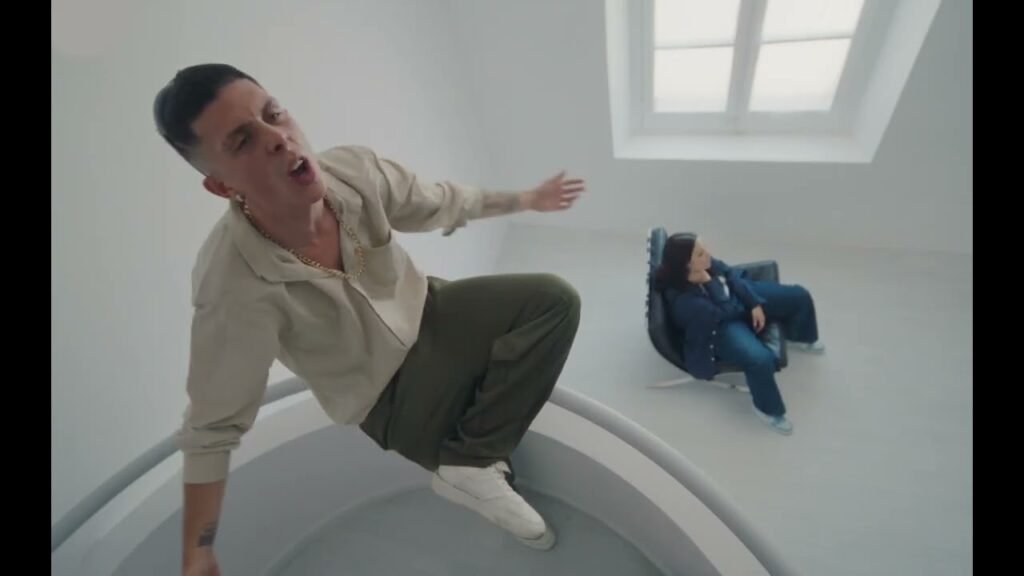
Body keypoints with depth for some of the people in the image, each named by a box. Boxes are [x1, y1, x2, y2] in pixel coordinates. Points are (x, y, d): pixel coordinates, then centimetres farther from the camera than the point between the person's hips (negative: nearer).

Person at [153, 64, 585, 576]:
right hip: (392, 392, -5)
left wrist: (528, 199, 10)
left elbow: (440, 203, -2)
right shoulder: (235, 289, -33)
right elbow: (212, 429, -19)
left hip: (426, 313, 6)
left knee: (555, 301, -11)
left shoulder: (353, 168, -22)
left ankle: (470, 460, -9)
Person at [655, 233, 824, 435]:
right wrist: (709, 281, -35)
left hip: (739, 298, 8)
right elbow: (725, 312, -30)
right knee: (761, 359, -32)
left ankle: (800, 338, 44)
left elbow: (731, 274, -1)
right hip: (721, 327, -8)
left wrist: (755, 303, -5)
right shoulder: (682, 299, -38)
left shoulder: (703, 264, -18)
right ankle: (768, 408, 1)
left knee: (799, 296, 10)